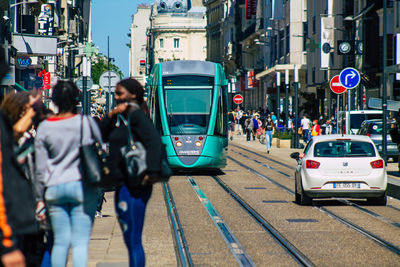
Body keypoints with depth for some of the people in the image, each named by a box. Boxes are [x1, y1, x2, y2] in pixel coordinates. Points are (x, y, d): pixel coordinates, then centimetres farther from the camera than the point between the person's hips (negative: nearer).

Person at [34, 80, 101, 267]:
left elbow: (40, 167, 4)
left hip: (54, 188, 2)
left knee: (60, 241, 8)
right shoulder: (87, 122, -4)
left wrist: (40, 198, 11)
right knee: (80, 241, -3)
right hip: (82, 186, -2)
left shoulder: (44, 127, 1)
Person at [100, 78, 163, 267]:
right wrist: (111, 115, -3)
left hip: (134, 186, -10)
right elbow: (102, 136, 10)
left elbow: (154, 140, -24)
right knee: (129, 239, 16)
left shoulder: (136, 115, -12)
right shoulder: (122, 117, 17)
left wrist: (152, 171, -31)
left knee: (133, 239, -8)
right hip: (124, 185, 10)